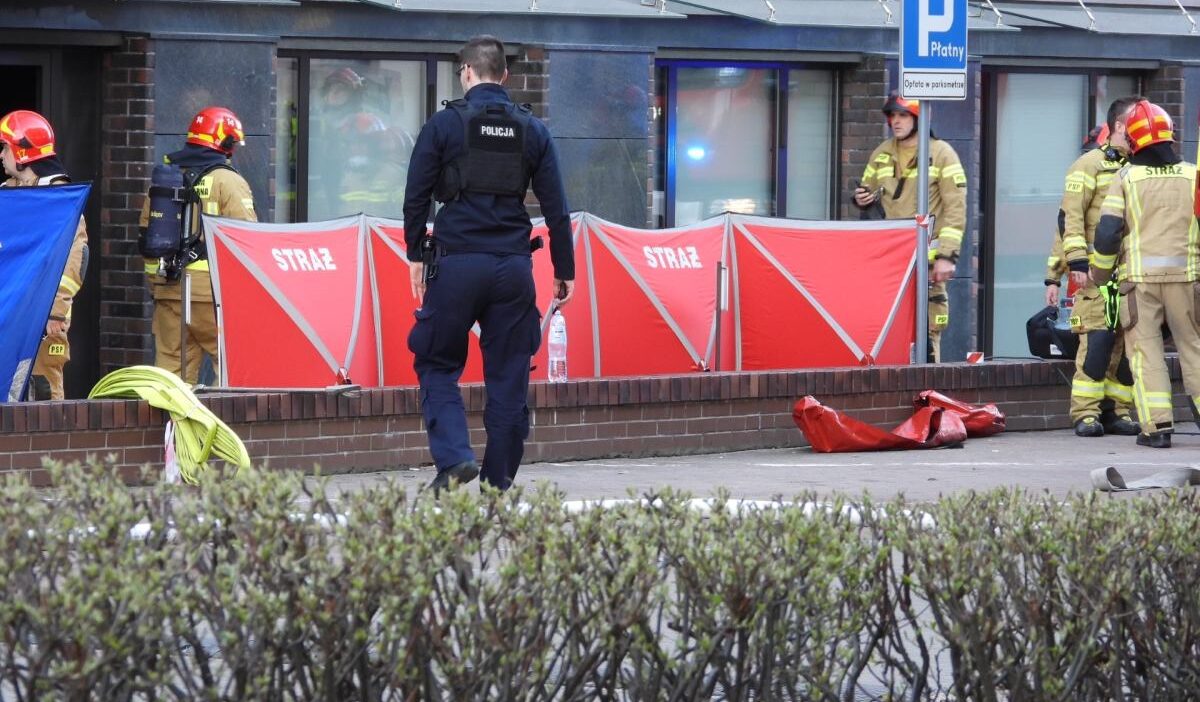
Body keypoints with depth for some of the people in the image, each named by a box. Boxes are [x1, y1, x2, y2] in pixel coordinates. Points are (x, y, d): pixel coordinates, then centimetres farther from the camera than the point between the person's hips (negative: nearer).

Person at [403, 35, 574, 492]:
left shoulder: (444, 124, -1)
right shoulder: (532, 130, 8)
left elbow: (416, 197, 0)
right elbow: (555, 208, 8)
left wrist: (416, 254, 11)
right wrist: (564, 271, 14)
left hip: (456, 264, -3)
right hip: (513, 266, 3)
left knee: (436, 365, 9)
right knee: (508, 377, 8)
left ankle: (454, 458, -11)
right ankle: (499, 481, 9)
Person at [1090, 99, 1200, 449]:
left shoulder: (1127, 177, -1)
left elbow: (1107, 230, -4)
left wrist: (1100, 272, 8)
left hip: (1139, 275, -1)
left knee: (1145, 348, 2)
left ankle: (1157, 424, -7)